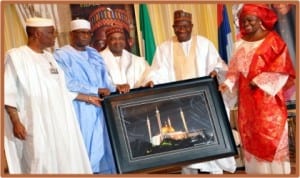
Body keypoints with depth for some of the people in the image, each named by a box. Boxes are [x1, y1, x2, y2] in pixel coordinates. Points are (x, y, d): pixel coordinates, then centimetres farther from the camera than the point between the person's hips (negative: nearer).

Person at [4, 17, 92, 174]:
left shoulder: (48, 57, 14)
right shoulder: (16, 56, -8)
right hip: (34, 125, -7)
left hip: (58, 122, 8)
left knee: (64, 161, 9)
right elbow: (8, 93, -12)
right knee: (41, 164, -6)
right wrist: (16, 122, -19)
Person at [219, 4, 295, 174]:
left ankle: (274, 171, 7)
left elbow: (281, 69, -10)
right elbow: (235, 69, 10)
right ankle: (257, 171, 17)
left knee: (270, 136, -3)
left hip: (267, 98, -5)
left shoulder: (273, 41, -5)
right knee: (250, 138, 8)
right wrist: (228, 83, -7)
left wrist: (258, 82, -15)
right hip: (247, 99, 6)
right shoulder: (241, 44, 11)